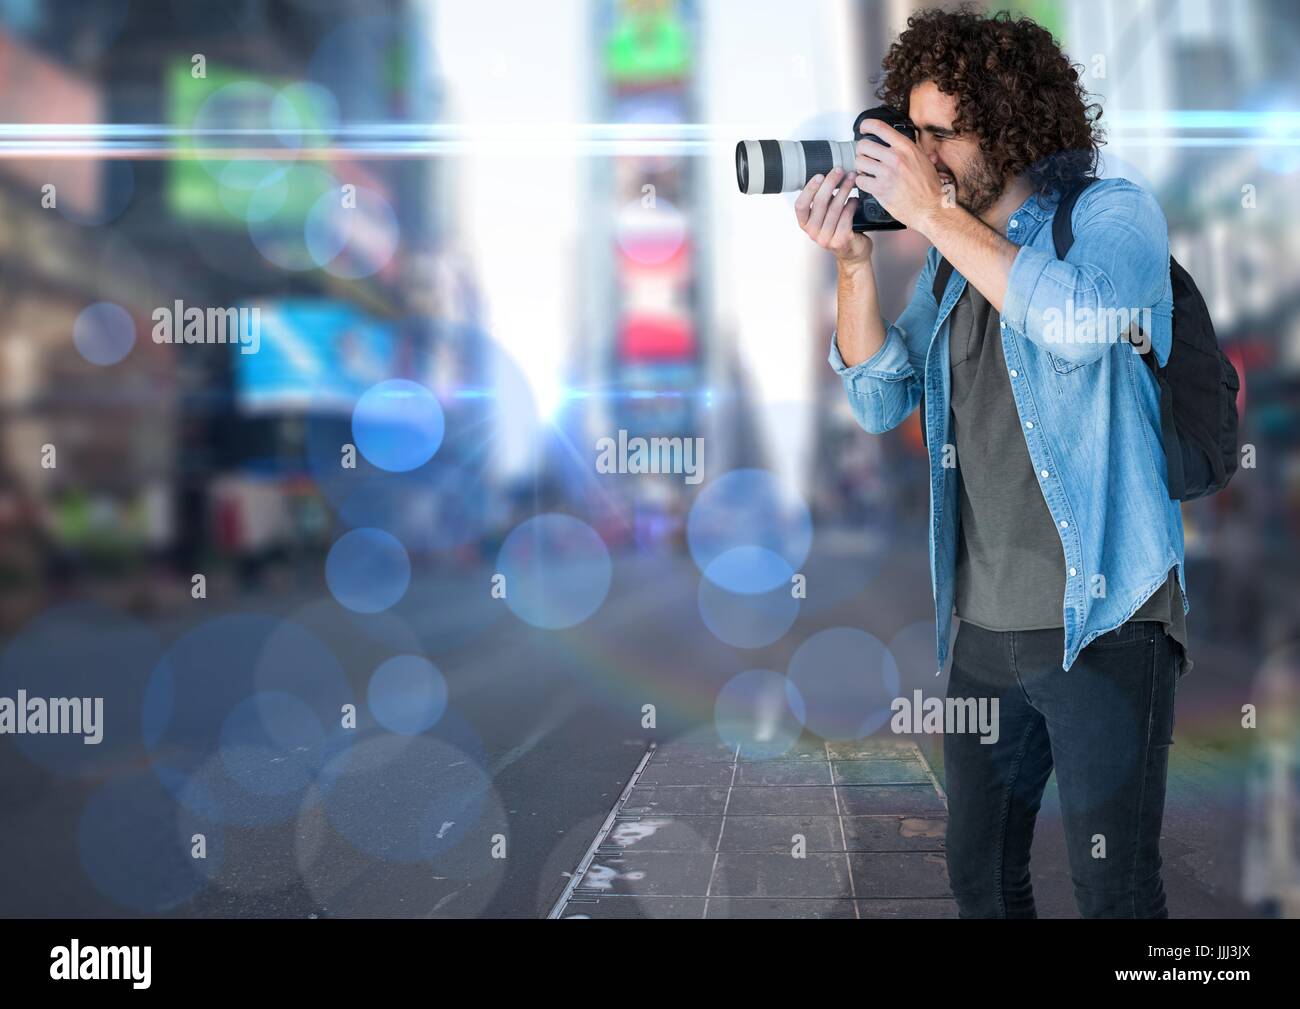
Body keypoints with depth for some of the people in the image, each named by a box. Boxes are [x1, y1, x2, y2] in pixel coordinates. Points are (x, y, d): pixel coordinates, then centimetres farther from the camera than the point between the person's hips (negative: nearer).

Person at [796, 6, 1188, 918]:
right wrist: (854, 265, -4)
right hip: (982, 628, 7)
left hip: (1101, 624, -6)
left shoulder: (1112, 213, -6)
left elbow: (1079, 319, -28)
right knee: (980, 877, 16)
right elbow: (882, 400, 9)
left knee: (1114, 891, -3)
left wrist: (933, 216, -21)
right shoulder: (954, 253, 13)